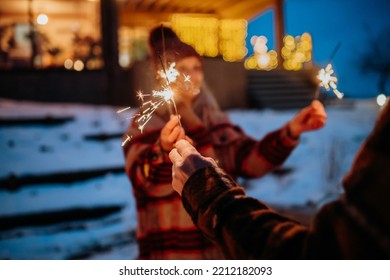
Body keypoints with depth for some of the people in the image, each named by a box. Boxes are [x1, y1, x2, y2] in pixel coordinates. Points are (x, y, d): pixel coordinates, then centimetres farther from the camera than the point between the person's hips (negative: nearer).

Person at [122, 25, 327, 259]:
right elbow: (150, 181, -25)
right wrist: (164, 150, -46)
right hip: (170, 253, -4)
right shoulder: (144, 126, -8)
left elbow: (251, 159, -3)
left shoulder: (215, 121, 7)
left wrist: (292, 130, -18)